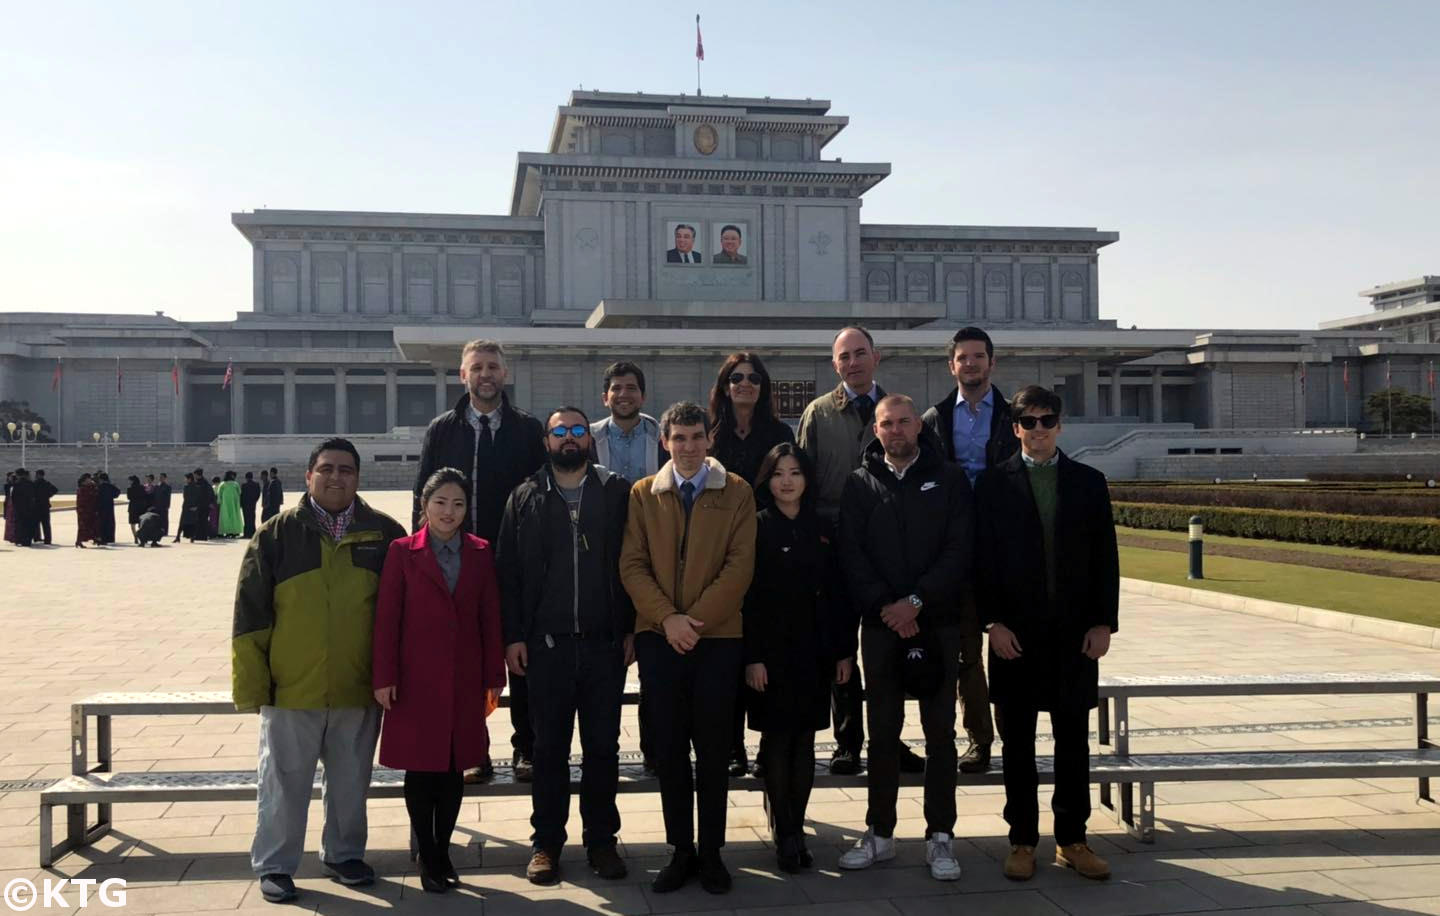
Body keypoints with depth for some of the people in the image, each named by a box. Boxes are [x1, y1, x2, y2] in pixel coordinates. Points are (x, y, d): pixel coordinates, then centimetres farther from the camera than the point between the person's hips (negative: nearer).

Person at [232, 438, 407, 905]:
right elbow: (250, 617, -2)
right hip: (291, 690, -2)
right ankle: (274, 864, 23)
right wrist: (252, 685, -5)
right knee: (284, 782, 8)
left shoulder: (384, 534, 2)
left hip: (360, 690, 2)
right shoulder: (277, 535, -2)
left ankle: (344, 854, 33)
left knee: (351, 782, 15)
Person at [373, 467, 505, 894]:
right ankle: (427, 859, 16)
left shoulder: (480, 553, 5)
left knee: (454, 769, 8)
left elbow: (490, 618, 6)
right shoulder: (402, 551, -2)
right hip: (417, 679, -2)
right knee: (420, 770, 4)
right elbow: (386, 618, -3)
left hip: (464, 680, 2)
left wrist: (494, 678, 6)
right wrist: (384, 678, -7)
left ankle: (442, 851, 22)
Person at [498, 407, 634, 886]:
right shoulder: (525, 498, 6)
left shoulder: (617, 493, 4)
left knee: (603, 746, 8)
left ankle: (601, 840, 20)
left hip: (605, 644, 0)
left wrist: (631, 630, -4)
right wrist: (513, 636, -3)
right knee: (549, 747, 8)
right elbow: (509, 572, 4)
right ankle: (546, 842, 19)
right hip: (546, 645, 0)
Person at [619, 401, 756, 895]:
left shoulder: (737, 493, 2)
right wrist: (667, 618, -12)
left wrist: (694, 620, -12)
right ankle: (680, 851, 16)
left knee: (713, 748, 5)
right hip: (658, 637, 2)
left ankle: (711, 852, 16)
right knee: (668, 747, 6)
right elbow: (632, 565, 1)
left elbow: (740, 565, -5)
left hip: (718, 636, -1)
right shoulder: (643, 494, 8)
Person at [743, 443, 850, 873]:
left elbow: (835, 593, 10)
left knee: (804, 740, 6)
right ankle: (784, 834, 10)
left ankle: (795, 829, 15)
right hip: (772, 649, -4)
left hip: (814, 650, 4)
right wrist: (752, 657, -13)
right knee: (777, 739, 1)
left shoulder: (820, 530, 9)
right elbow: (746, 596, -8)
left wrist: (843, 650, 5)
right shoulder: (757, 527, -3)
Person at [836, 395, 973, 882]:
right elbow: (851, 554, 1)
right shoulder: (860, 483, 8)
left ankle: (940, 837, 11)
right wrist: (885, 606, -11)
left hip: (938, 622, -1)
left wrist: (916, 601, -13)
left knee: (940, 731, 3)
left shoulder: (949, 479, 5)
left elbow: (960, 550, -4)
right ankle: (879, 834, 16)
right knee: (882, 732, 6)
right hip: (881, 623, 1)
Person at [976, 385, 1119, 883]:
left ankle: (1072, 839, 18)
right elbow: (983, 558, -2)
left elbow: (1105, 558, 7)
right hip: (1015, 632, -2)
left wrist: (1104, 622, -1)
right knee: (1017, 740, 5)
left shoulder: (1088, 482, 8)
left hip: (1076, 632, 2)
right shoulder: (994, 482, 1)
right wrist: (993, 622, -9)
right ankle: (1022, 840, 15)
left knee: (1073, 738, 8)